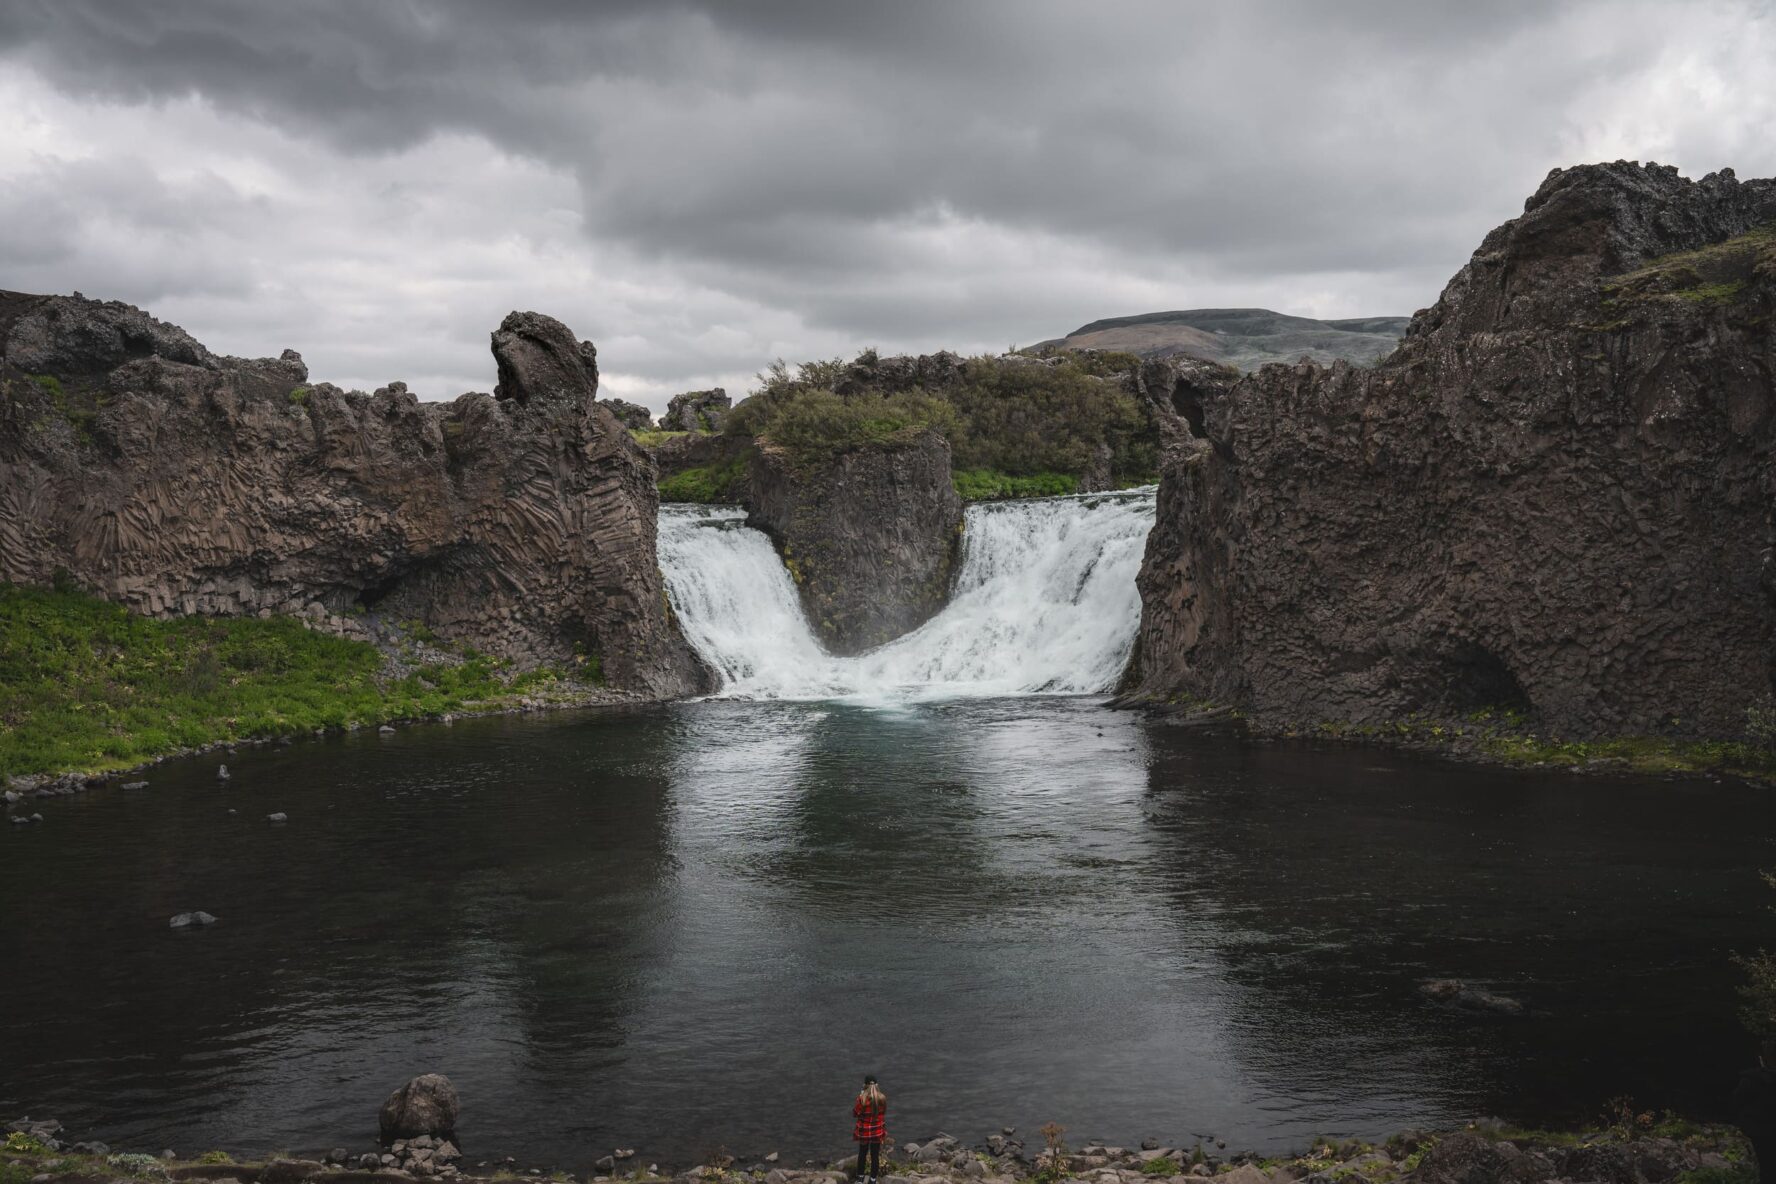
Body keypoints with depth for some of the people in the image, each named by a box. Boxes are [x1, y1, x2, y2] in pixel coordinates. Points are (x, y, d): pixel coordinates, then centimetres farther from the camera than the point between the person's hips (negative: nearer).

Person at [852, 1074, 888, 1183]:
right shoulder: (882, 1098, -11)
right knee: (875, 1155, 11)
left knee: (862, 1153, 19)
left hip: (864, 1131, -2)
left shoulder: (862, 1099, -22)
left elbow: (855, 1114, -10)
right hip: (878, 1131, 2)